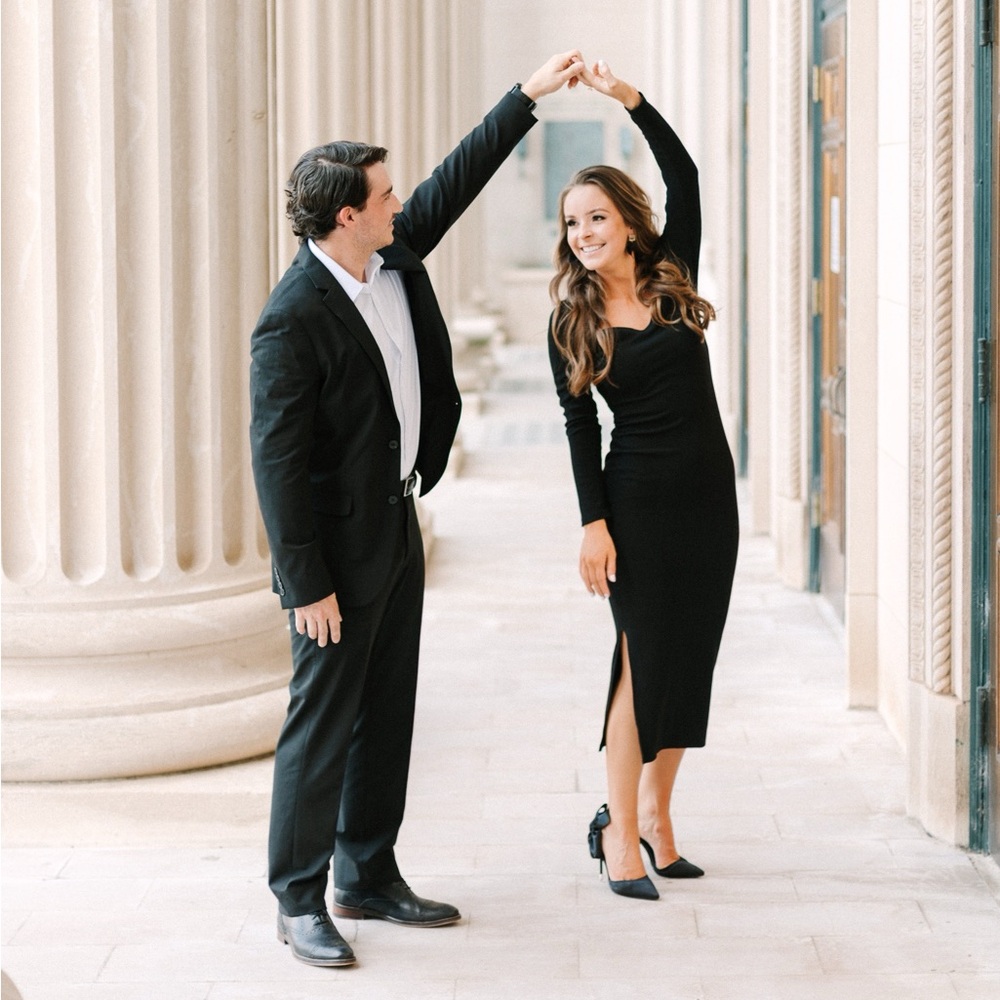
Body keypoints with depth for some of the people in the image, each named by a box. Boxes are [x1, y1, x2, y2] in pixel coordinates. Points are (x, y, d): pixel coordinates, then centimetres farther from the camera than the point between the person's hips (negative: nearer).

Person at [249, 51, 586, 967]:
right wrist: (306, 583, -20)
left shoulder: (393, 257, 1)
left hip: (397, 528, 9)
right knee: (323, 722, -1)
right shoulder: (293, 322, -23)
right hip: (340, 548, -9)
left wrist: (528, 98, 16)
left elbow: (454, 182, 16)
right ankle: (300, 902, 9)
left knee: (387, 716, 14)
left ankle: (369, 878, 25)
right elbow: (277, 458, -21)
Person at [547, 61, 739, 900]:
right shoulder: (573, 322, -2)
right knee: (643, 658, -5)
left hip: (708, 492, 4)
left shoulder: (672, 277, 5)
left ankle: (656, 814, 17)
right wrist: (593, 523, -11)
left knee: (689, 657, 7)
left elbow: (684, 177, -2)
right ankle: (620, 832, 2)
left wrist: (631, 100, -9)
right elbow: (580, 428, -5)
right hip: (638, 495, -4)